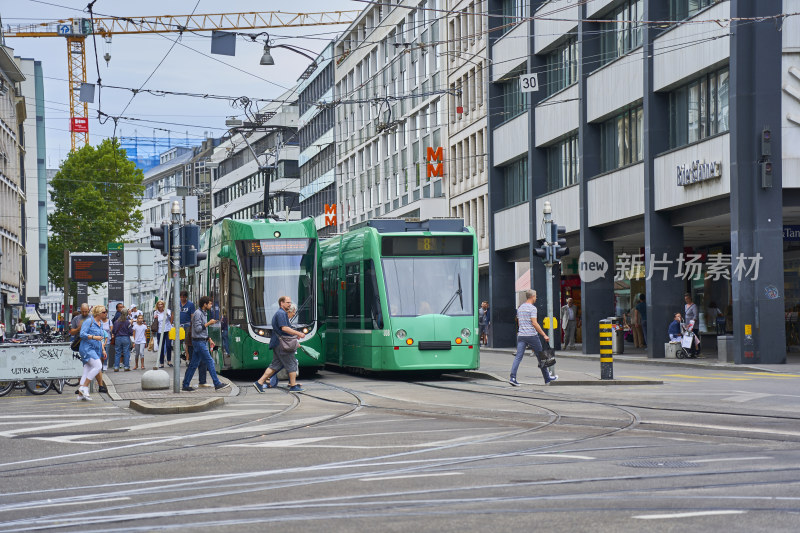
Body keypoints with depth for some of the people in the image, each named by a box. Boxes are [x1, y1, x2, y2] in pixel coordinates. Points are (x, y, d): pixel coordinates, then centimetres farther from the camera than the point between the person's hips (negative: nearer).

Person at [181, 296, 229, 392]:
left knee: (193, 364, 9)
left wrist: (208, 338, 16)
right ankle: (217, 384, -6)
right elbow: (197, 328, -19)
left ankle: (185, 385, 10)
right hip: (199, 342, -10)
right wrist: (208, 323, -14)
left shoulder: (202, 313, 17)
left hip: (202, 342, 10)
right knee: (210, 361, -8)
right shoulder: (198, 313, -13)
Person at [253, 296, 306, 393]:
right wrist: (298, 333, -18)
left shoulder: (279, 313, 22)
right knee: (292, 364, -3)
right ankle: (293, 386, 2)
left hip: (277, 344, 10)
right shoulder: (281, 313, -12)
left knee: (275, 365, 10)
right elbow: (284, 328, -21)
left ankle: (259, 383, 7)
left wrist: (294, 335, 20)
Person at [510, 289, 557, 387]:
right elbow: (534, 323, -16)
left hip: (521, 335, 6)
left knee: (518, 357, -2)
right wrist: (544, 335, -14)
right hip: (532, 335, -6)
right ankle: (547, 378, 18)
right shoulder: (532, 308, -10)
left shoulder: (520, 308, 14)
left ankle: (513, 377, -17)